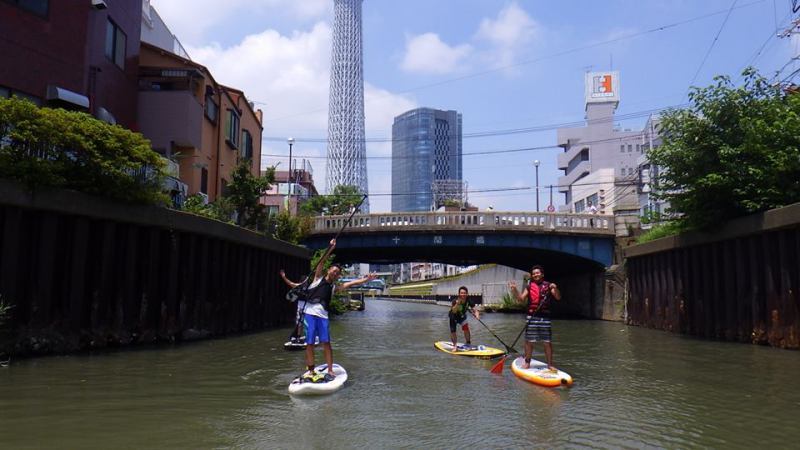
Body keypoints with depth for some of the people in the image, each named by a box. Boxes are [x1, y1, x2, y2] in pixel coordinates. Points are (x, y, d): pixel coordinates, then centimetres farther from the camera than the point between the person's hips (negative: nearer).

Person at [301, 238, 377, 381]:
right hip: (310, 313, -2)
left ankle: (330, 371, 0)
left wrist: (366, 279, 5)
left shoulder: (334, 287, 15)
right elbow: (322, 261, 0)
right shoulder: (318, 278, 10)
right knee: (309, 343, 0)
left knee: (326, 343, -5)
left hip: (323, 316, 2)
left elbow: (352, 283, 11)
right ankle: (310, 370, 9)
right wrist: (330, 248, -8)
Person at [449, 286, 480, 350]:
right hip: (453, 317, -3)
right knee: (453, 331, -3)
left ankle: (468, 343, 9)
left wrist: (477, 315, -46)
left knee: (466, 328, -11)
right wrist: (457, 303, -65)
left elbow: (474, 310, -25)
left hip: (462, 316, 3)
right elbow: (454, 311, -50)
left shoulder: (468, 301, -23)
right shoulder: (455, 301, -36)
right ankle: (455, 345, 16)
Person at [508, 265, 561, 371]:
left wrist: (555, 289, -21)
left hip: (544, 317, 0)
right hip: (532, 317, 1)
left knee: (548, 342, 2)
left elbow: (558, 298, -2)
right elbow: (521, 299, 3)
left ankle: (550, 364, 10)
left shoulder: (548, 286, 5)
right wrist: (514, 289, -12)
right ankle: (527, 362, 17)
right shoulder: (529, 286, 7)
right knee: (529, 341, 5)